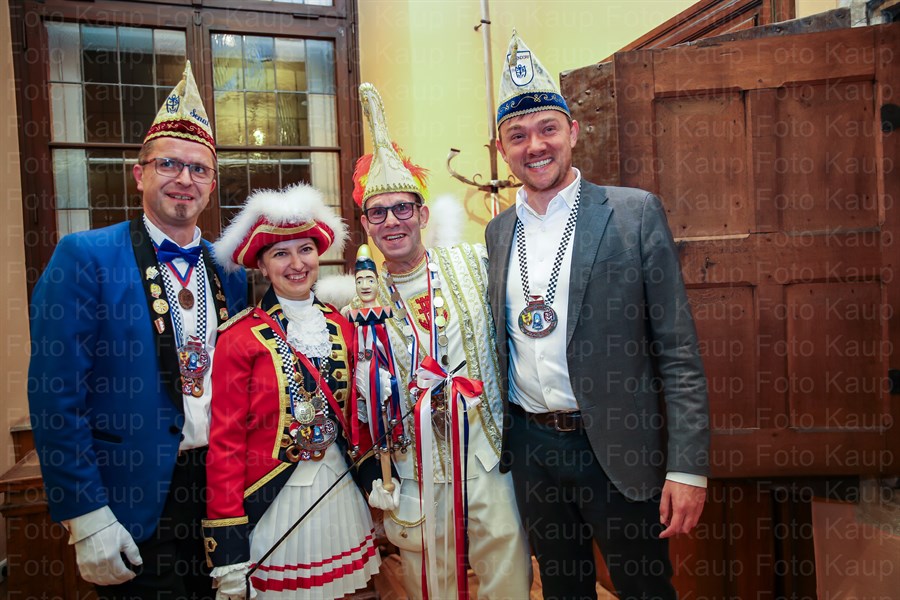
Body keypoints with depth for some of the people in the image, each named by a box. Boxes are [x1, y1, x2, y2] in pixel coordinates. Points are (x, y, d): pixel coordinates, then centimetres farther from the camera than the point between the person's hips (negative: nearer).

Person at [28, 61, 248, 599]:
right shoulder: (83, 257, -10)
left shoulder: (230, 269, 4)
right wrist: (86, 518, -15)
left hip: (220, 488, 5)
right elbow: (56, 398, -13)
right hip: (134, 501, -4)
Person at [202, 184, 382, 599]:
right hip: (274, 505, -4)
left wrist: (373, 474, 6)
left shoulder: (340, 327, 3)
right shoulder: (241, 338, -10)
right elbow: (226, 441, -9)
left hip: (339, 491, 4)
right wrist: (227, 546, -10)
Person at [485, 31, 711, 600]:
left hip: (616, 446, -3)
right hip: (530, 445, 4)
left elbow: (679, 350, -9)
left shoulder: (635, 212, -7)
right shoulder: (497, 233, 5)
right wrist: (493, 440, 9)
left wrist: (688, 467, -12)